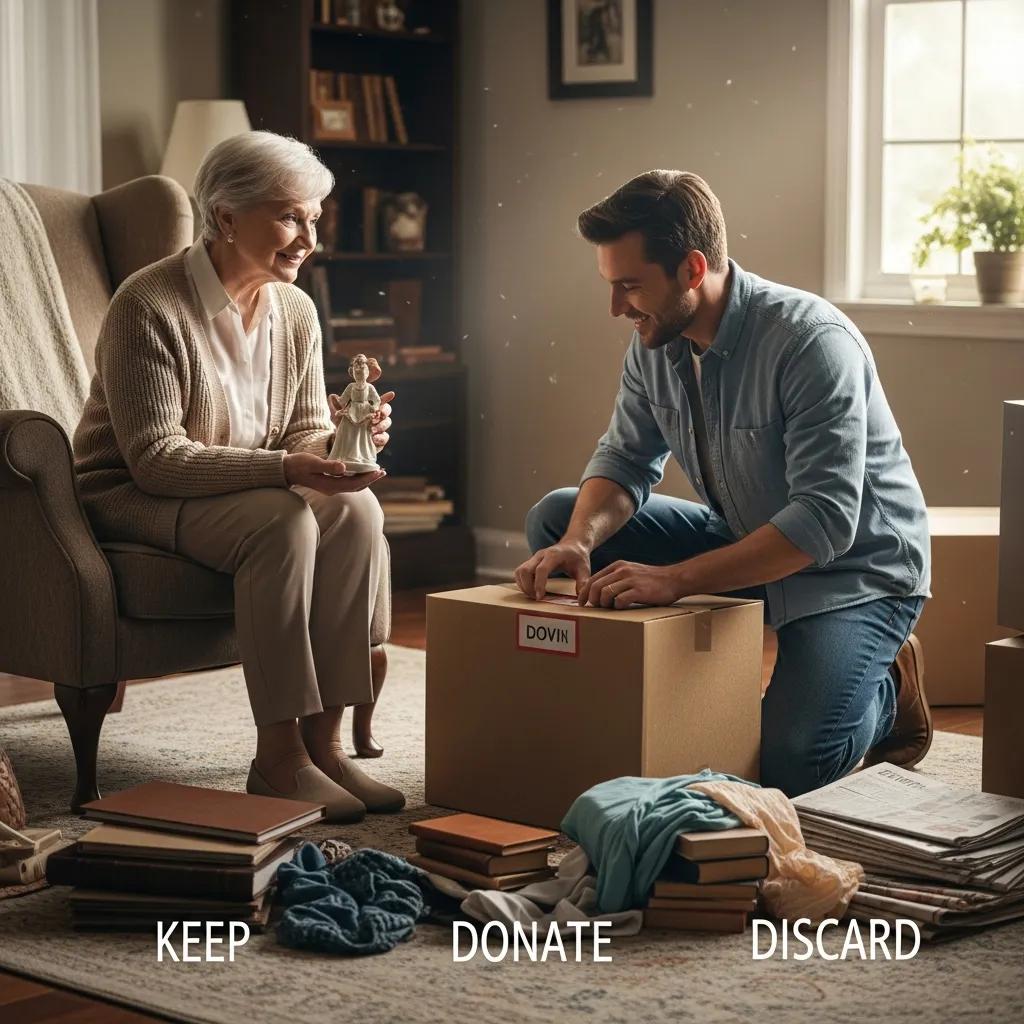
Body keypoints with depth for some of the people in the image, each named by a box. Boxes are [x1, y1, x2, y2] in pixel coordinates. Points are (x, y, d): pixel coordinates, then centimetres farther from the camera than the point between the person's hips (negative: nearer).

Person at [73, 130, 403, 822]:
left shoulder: (294, 310, 2)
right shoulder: (149, 306, -20)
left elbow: (303, 433, 5)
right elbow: (157, 459, -24)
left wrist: (342, 439, -20)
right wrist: (285, 467, -33)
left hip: (249, 490, 7)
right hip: (132, 499, -6)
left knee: (356, 510, -23)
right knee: (281, 521, -33)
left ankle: (325, 739, -20)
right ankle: (279, 757, -28)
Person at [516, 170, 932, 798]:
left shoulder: (811, 341, -29)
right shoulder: (654, 345, -5)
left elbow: (825, 521, -34)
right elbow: (627, 461, 3)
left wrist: (674, 579, -40)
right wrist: (579, 541, -21)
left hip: (855, 569, -7)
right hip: (744, 544, 7)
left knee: (788, 764, -27)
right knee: (555, 519, -3)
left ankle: (887, 692, 8)